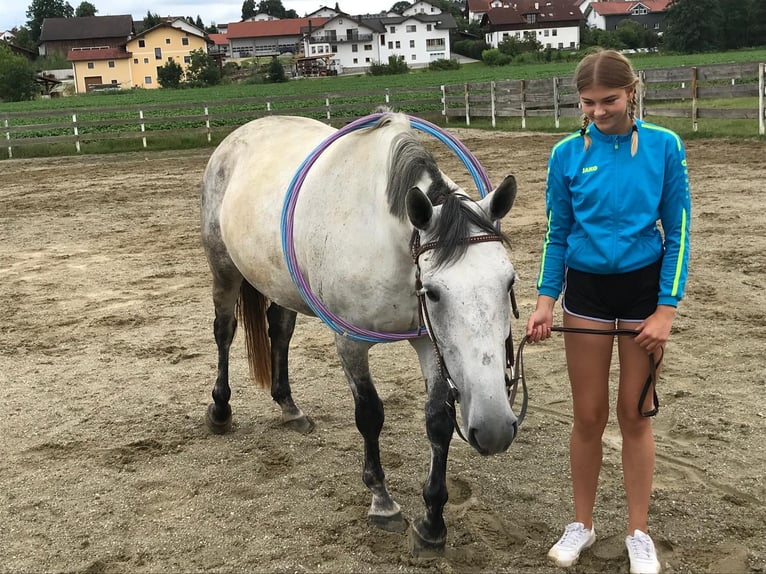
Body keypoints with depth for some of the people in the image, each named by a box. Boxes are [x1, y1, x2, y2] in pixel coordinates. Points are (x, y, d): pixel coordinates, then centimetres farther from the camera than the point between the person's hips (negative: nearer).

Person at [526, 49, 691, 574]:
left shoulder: (664, 147, -8)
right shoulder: (567, 155, -4)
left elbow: (677, 233, -5)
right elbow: (558, 235, 3)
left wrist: (666, 310, -10)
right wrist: (545, 303, -5)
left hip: (643, 289, -1)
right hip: (586, 292, 1)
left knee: (634, 415, 8)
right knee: (589, 416, 8)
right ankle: (582, 524, 26)